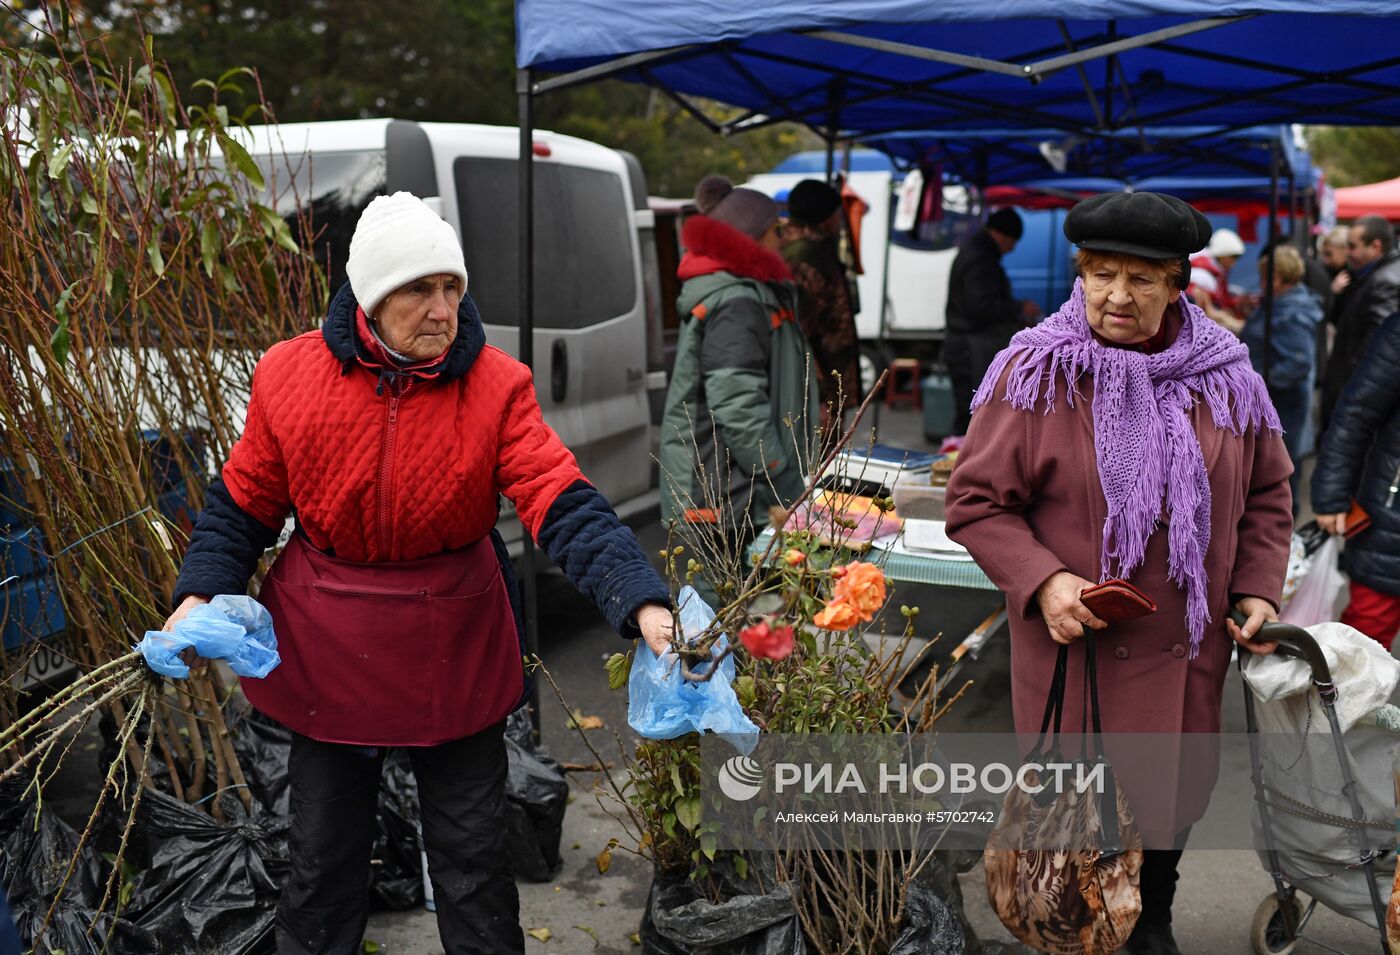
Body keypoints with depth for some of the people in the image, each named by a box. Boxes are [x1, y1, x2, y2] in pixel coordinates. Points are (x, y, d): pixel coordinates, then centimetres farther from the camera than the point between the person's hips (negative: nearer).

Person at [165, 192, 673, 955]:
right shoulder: (290, 376, -9)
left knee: (473, 856, 13)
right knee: (323, 855, 17)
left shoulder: (496, 384, -13)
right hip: (325, 651, 1)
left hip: (456, 653, -1)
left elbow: (565, 505, -22)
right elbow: (244, 506, 3)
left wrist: (644, 603, -36)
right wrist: (201, 594, -13)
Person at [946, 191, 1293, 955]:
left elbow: (1268, 492, 14)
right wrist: (1041, 582, -21)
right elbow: (975, 501, -8)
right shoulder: (1034, 374, -10)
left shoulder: (1227, 375, 2)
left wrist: (1258, 589, 2)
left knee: (1177, 796, 18)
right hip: (1075, 644, -4)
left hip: (1192, 650, 4)